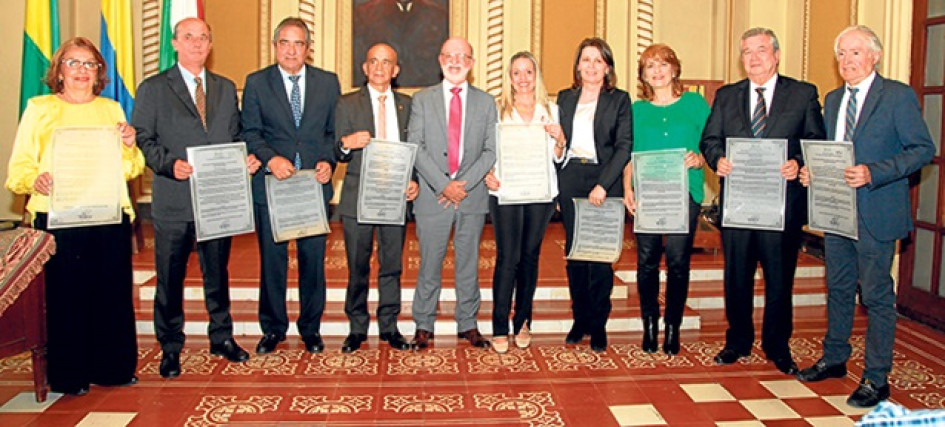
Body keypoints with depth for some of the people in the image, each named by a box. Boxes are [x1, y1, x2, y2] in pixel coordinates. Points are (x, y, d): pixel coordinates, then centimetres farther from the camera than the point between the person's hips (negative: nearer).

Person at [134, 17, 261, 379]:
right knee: (170, 277, 5)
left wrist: (246, 158, -4)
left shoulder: (226, 88, 14)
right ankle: (170, 348, 17)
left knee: (218, 272, 13)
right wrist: (170, 164, -18)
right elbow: (143, 139, -2)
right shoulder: (153, 89, 3)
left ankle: (222, 337, 27)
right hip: (174, 200, -3)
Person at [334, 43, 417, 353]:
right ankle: (357, 328, 18)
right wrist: (346, 144, -23)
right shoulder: (347, 104, 4)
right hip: (358, 197, -2)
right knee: (357, 268, 5)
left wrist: (414, 181, -5)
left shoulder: (407, 105, 10)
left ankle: (389, 327, 20)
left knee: (392, 266, 7)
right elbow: (339, 155, 0)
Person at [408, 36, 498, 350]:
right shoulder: (422, 99, 7)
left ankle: (468, 324, 19)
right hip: (432, 195, -1)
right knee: (429, 264, 4)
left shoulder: (486, 102, 9)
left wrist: (464, 183, -10)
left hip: (473, 196, 1)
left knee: (469, 263, 8)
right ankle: (424, 326, 15)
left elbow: (490, 151, 3)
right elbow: (416, 148, -2)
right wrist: (442, 185, -12)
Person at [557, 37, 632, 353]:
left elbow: (624, 147, -5)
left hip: (604, 180, -3)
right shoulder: (565, 98, 13)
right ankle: (580, 318, 16)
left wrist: (603, 185, -15)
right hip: (570, 179, 3)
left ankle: (598, 324, 7)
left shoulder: (619, 100, 3)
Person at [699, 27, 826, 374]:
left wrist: (799, 164, -17)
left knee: (780, 278, 7)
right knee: (736, 277, 10)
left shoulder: (803, 94, 5)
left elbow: (817, 142, 2)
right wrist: (717, 160, -12)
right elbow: (709, 139, 9)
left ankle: (777, 346, 23)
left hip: (783, 202, -2)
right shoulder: (726, 96, 12)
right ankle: (738, 341, 26)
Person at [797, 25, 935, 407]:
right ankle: (834, 359, 32)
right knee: (838, 289, 17)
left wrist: (873, 173, -23)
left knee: (877, 294, 0)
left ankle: (877, 378, 11)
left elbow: (923, 148, -12)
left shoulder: (899, 96, -7)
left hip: (875, 214, -7)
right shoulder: (833, 99, 13)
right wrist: (811, 171, -2)